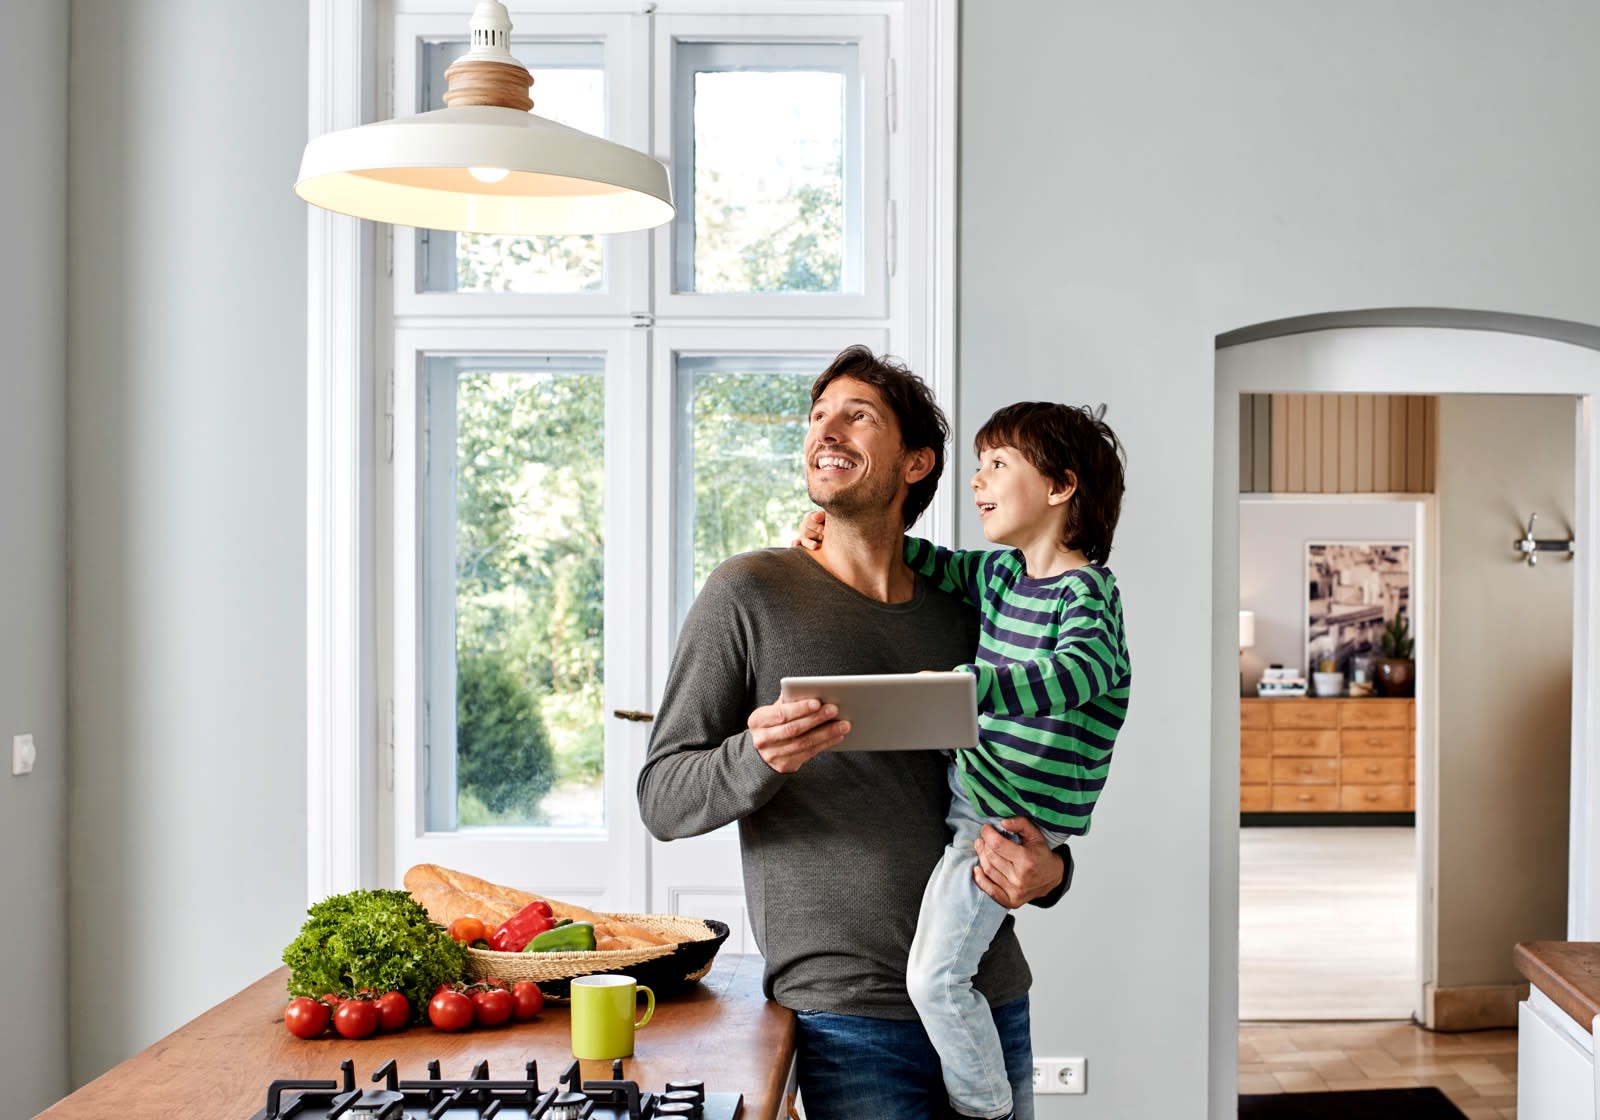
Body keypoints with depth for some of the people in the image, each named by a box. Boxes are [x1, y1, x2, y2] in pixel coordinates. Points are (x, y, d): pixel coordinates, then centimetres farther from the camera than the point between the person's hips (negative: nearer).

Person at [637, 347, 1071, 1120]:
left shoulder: (960, 618, 9)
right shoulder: (750, 593, -3)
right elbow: (661, 800, -5)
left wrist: (1047, 872, -5)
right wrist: (757, 760, -26)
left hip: (992, 998, 5)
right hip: (849, 1017, -4)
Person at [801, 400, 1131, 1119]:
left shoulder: (1086, 591, -18)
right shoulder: (1002, 573, 8)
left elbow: (1079, 669, -35)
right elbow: (938, 566, 22)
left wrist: (966, 683, -50)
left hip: (1014, 817, -9)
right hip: (973, 783, 9)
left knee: (935, 977, -11)